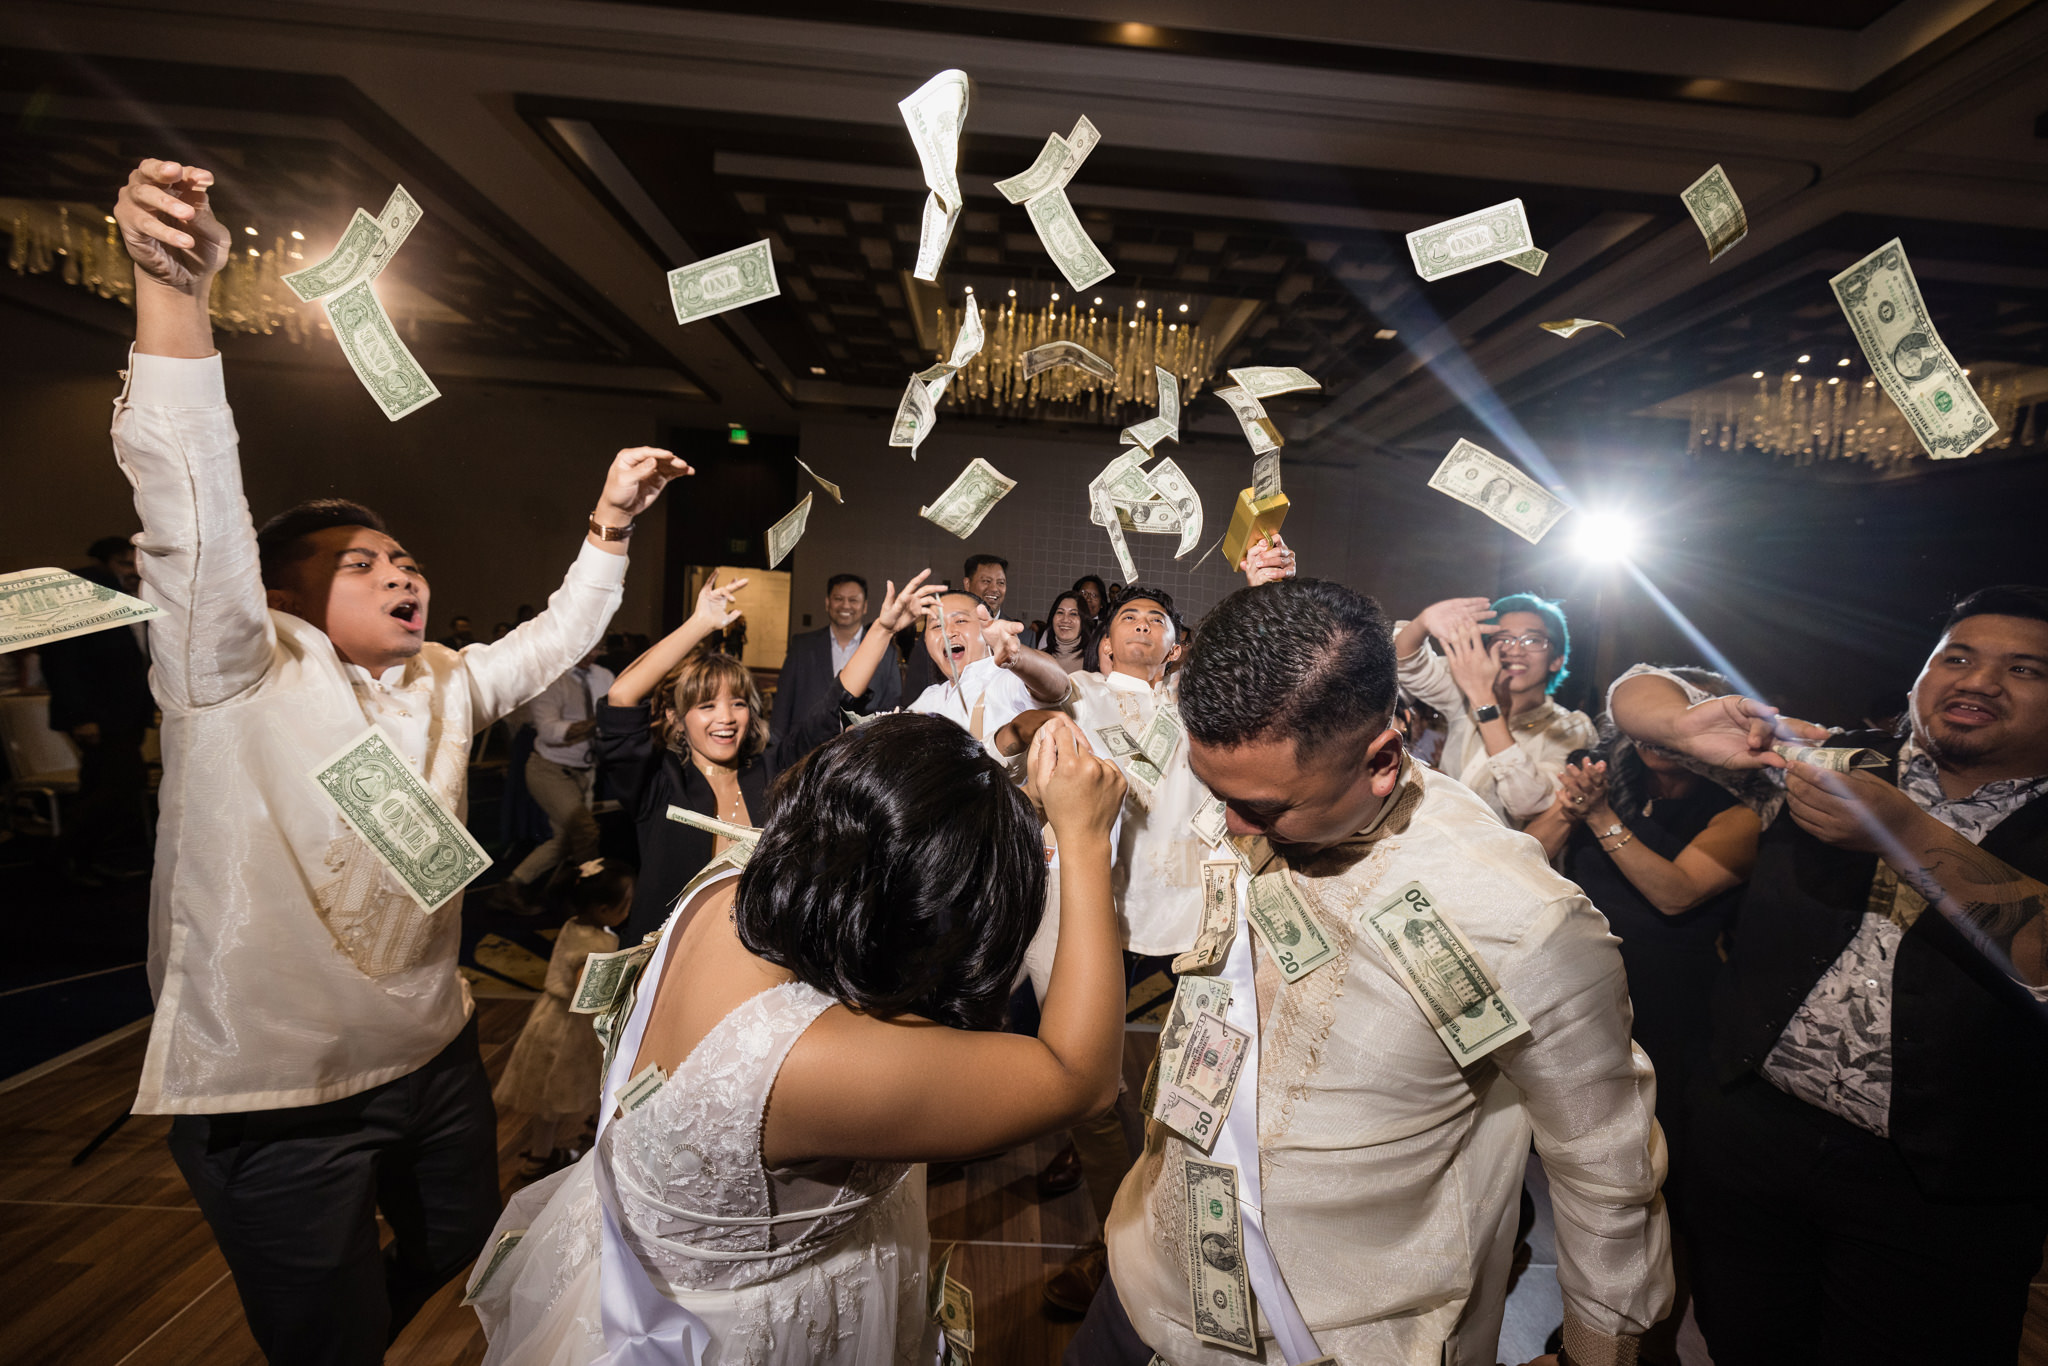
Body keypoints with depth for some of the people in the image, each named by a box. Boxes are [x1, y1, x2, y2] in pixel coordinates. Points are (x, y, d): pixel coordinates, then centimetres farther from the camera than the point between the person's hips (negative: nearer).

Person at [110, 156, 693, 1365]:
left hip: (436, 1059, 6)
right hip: (276, 1099, -6)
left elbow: (558, 640, 13)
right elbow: (195, 511, -26)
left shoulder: (445, 687, 5)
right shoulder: (239, 677, -13)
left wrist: (612, 523, 3)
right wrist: (176, 287, -36)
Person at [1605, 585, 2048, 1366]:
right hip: (1751, 1131, 1)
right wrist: (1692, 725, -18)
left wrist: (1905, 834, -26)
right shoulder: (1833, 765, 4)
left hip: (1939, 1188, -1)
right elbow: (1634, 693, 3)